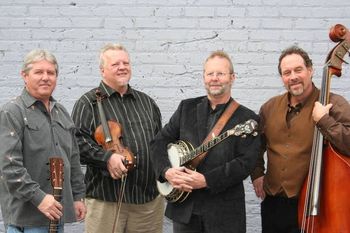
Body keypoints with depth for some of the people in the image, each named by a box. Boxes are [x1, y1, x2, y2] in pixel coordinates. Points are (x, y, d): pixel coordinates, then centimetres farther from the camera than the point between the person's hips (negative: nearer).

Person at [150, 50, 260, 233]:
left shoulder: (247, 118, -4)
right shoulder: (187, 108, 8)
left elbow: (246, 163, -13)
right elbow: (160, 142, 7)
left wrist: (206, 180, -19)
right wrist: (167, 171, -11)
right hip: (184, 207, 3)